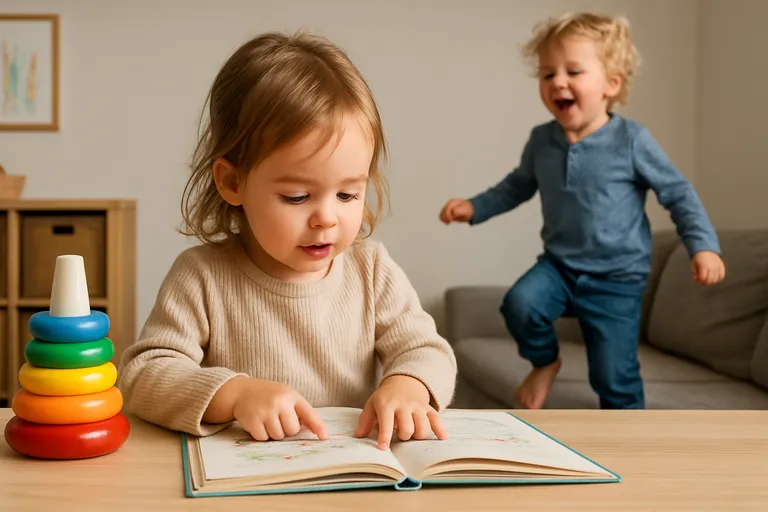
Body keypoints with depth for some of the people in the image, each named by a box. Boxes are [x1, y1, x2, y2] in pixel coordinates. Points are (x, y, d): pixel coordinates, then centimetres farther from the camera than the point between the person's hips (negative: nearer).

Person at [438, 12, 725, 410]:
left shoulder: (631, 141, -14)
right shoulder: (541, 141, -2)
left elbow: (677, 192, -6)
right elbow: (519, 185, 18)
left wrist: (703, 245, -15)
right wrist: (474, 207, 10)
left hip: (617, 278, -3)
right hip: (558, 264, 3)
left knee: (613, 376, -3)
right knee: (520, 304, -25)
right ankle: (544, 362, 8)